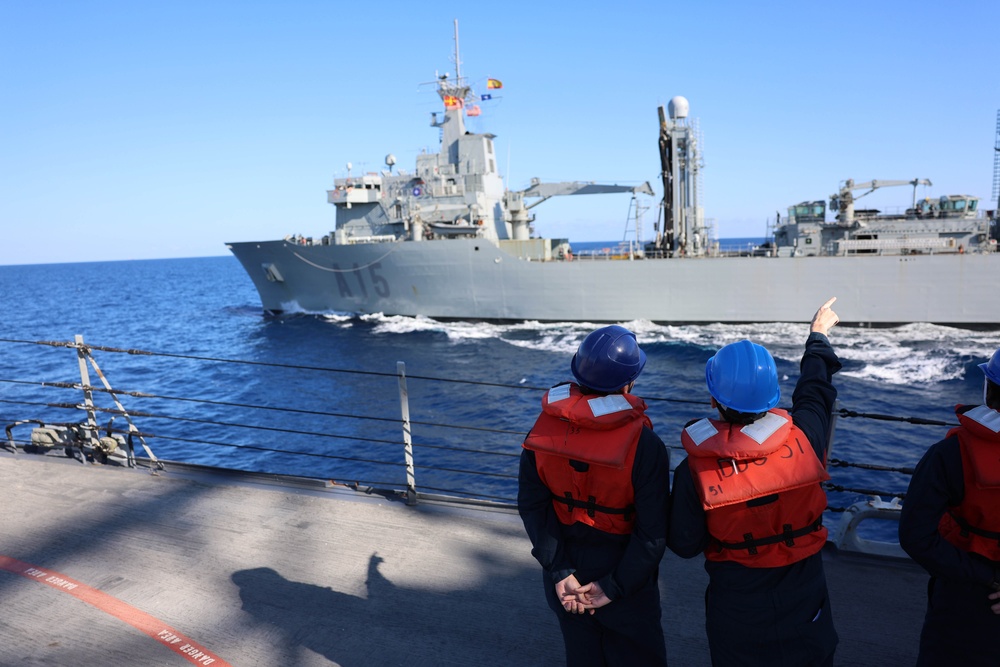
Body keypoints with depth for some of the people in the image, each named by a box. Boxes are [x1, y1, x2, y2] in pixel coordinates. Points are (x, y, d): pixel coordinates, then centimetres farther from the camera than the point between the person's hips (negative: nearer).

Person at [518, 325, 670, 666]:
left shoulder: (545, 428, -13)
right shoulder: (644, 445, -25)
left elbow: (532, 505, -10)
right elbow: (653, 533, -22)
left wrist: (560, 572, -8)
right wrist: (614, 587, -13)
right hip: (619, 569, -4)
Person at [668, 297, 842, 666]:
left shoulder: (694, 470, -26)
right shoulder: (804, 439, -21)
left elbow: (684, 545, -15)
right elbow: (816, 390, 1)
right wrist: (818, 336, 20)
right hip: (803, 602, 2)